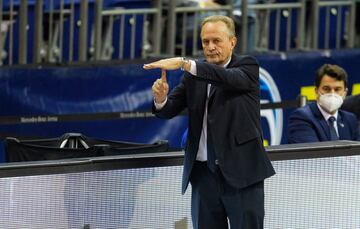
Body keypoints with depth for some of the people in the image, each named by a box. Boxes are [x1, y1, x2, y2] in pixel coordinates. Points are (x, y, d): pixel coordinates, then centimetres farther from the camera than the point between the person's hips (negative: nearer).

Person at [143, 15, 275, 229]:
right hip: (203, 171, 4)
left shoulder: (247, 66, -2)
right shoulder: (194, 75, 11)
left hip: (241, 171, -4)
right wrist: (161, 98, -19)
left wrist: (184, 63, -34)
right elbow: (169, 111, 5)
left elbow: (228, 77, -24)